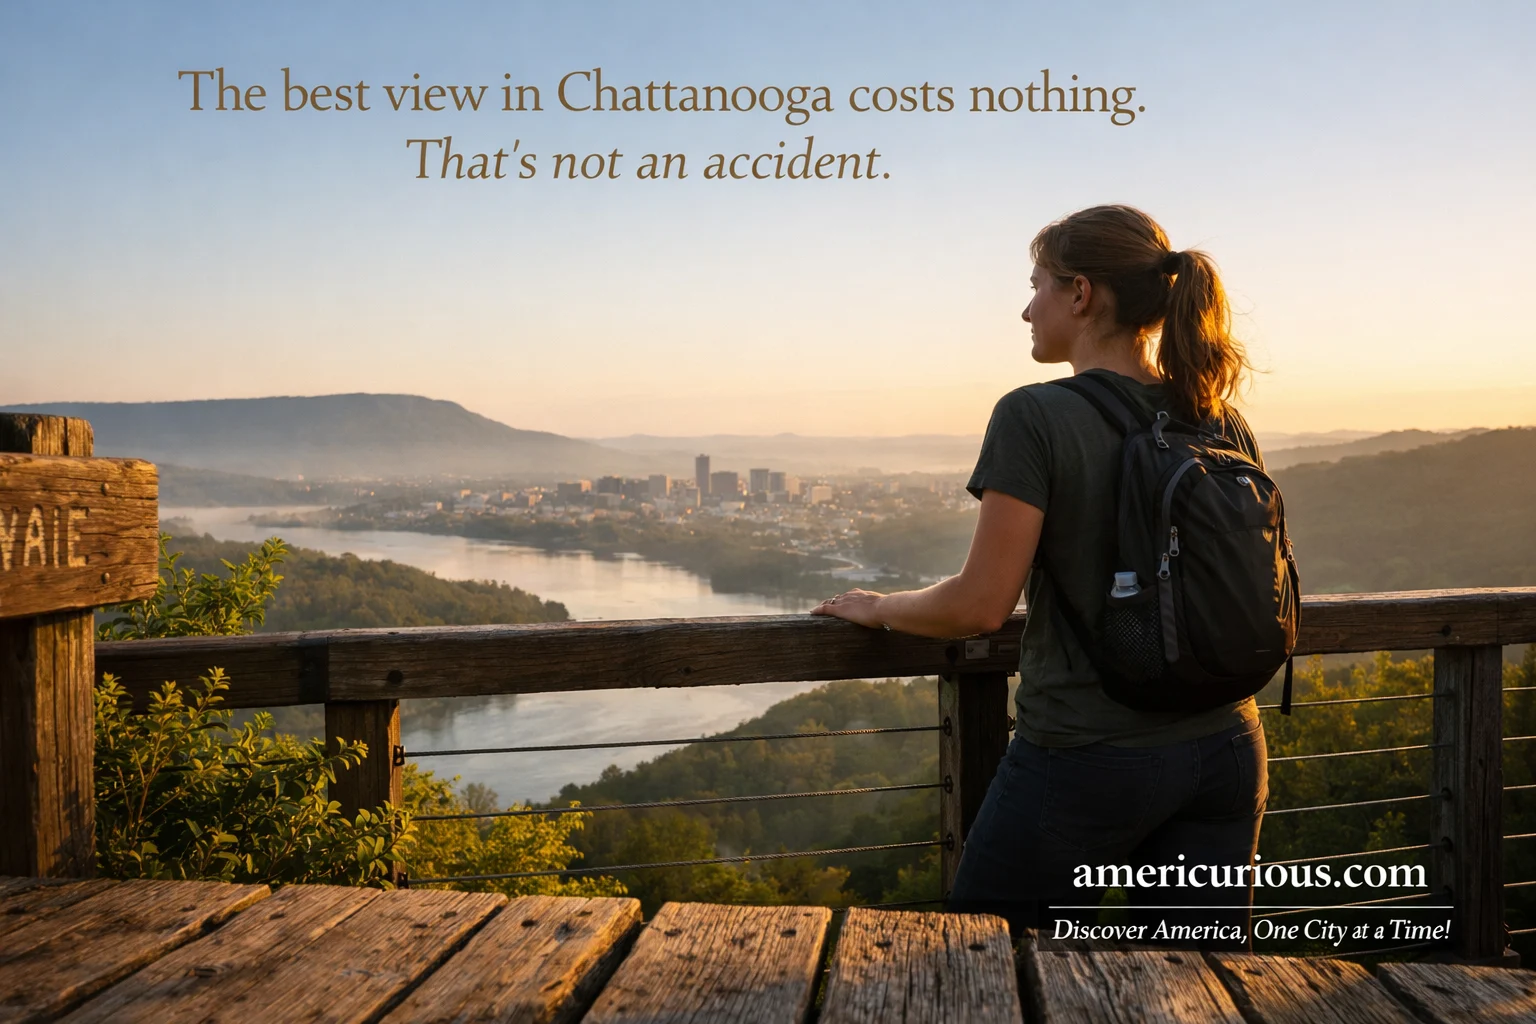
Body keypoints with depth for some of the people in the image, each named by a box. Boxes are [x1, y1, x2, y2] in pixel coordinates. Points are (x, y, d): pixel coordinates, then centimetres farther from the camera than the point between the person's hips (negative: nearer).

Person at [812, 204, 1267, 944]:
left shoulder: (1036, 418, -14)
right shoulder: (1222, 424, 4)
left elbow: (981, 605, -17)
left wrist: (878, 608, 1)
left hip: (1087, 762, -6)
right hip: (1223, 752, 6)